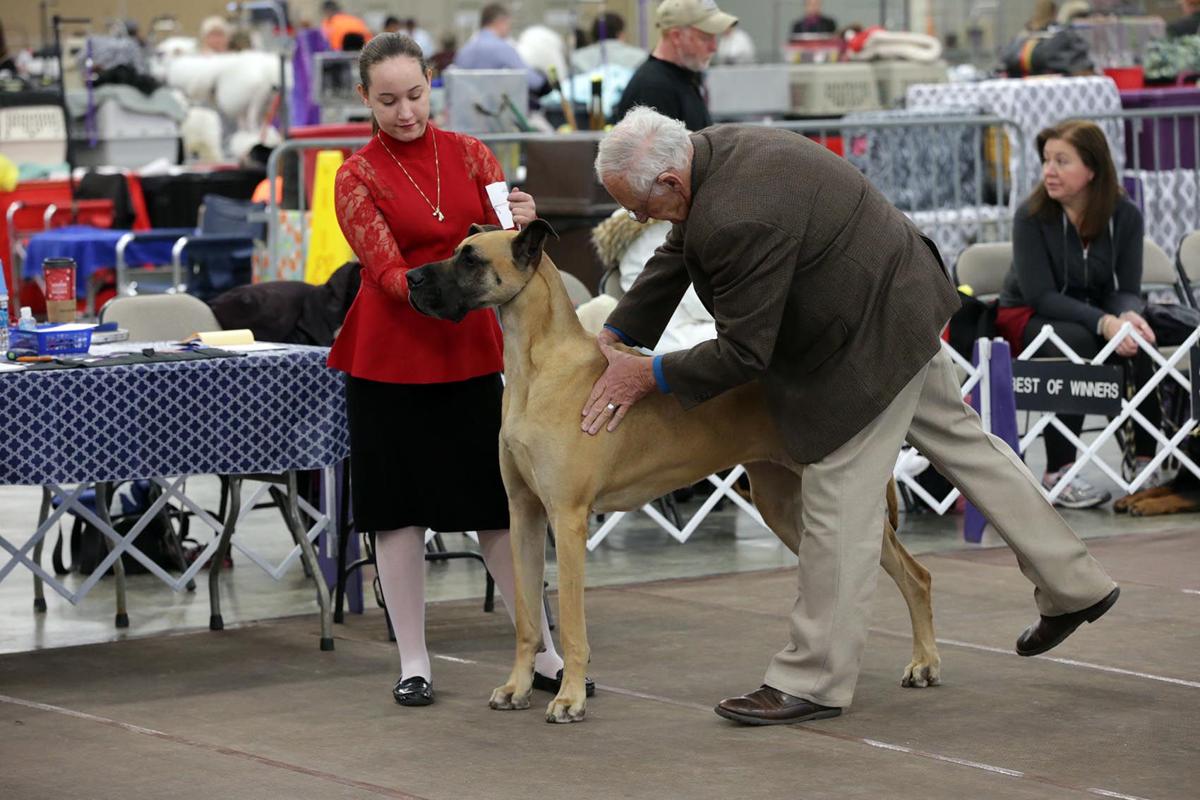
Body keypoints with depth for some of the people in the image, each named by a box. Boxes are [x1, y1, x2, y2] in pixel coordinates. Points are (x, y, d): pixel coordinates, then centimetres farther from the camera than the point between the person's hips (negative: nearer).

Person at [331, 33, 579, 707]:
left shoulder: (468, 153, 6)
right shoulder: (358, 177, -4)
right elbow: (387, 274, -11)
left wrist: (523, 222, -22)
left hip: (471, 354, 2)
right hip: (391, 360, -2)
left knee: (498, 505, 4)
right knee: (400, 511, 2)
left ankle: (544, 653, 11)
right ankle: (414, 663, 9)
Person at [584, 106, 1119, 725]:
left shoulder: (737, 220, -33)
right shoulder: (712, 150, -3)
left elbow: (743, 352, -25)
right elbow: (675, 257, 13)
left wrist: (650, 375, -14)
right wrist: (613, 338, 10)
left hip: (873, 340, -11)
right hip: (901, 302, 11)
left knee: (839, 497, -5)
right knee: (958, 441, 21)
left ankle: (813, 682, 3)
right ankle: (1073, 584, 34)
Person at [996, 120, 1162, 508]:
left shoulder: (1125, 215, -7)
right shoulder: (1033, 215, -17)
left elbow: (1125, 290, -7)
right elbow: (1041, 295, -22)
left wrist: (1128, 316, -33)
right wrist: (1104, 323, -36)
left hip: (1093, 317, 4)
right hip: (1027, 318, -4)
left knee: (1143, 339, -27)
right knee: (1077, 340, -36)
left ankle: (1147, 459, -18)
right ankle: (1057, 473, -34)